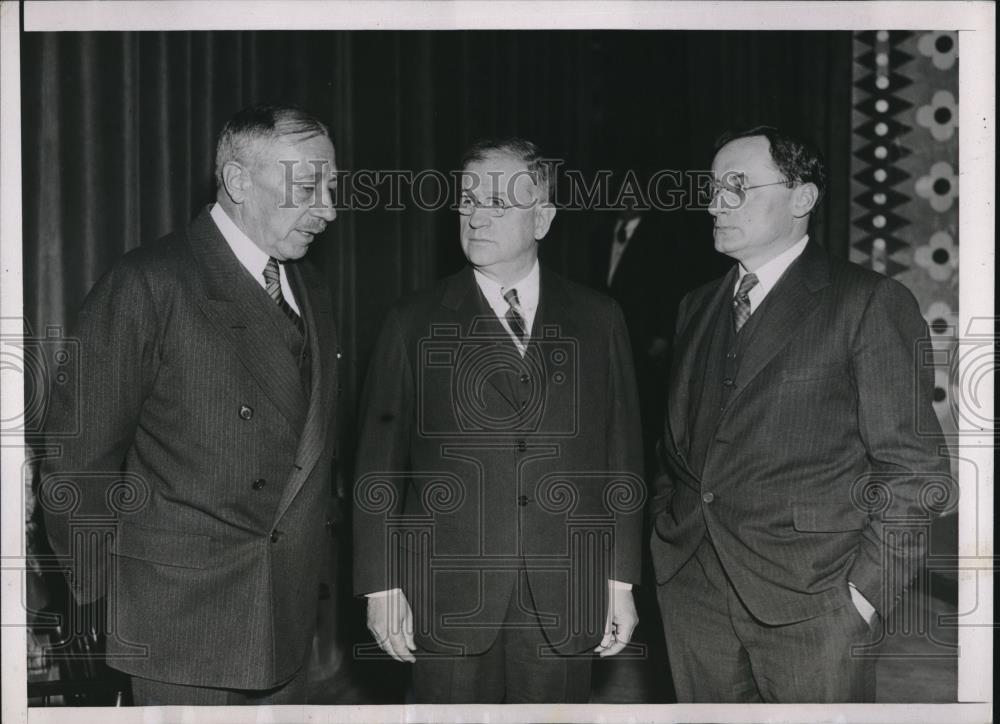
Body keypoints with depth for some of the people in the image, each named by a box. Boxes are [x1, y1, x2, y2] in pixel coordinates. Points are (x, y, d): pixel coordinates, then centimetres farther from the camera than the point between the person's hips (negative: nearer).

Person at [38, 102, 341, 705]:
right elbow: (79, 454, -10)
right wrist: (105, 587, -5)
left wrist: (315, 563, 15)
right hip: (183, 627, -6)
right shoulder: (149, 283, -12)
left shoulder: (312, 291, 11)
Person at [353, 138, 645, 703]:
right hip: (447, 600, -1)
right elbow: (380, 460, 2)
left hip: (565, 603, 1)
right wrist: (383, 586, -2)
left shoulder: (598, 320, 6)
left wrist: (622, 580, 3)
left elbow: (624, 452, 6)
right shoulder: (415, 324, 3)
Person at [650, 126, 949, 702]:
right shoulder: (699, 307, 14)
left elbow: (913, 468, -8)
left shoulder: (871, 303, -5)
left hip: (812, 604, -5)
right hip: (693, 592, 5)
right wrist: (669, 539, 8)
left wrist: (867, 590, -12)